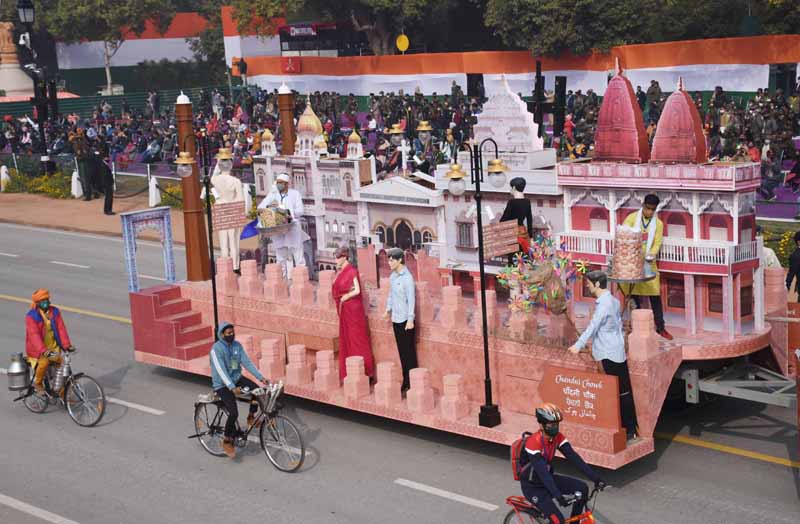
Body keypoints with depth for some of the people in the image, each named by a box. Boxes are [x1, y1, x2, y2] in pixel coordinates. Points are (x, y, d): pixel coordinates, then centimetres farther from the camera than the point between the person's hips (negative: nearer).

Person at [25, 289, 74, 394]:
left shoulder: (55, 312, 0)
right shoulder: (31, 316, -14)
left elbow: (61, 329, -5)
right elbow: (34, 335, -24)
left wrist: (67, 345, -18)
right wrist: (44, 351, -37)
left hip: (53, 347, 5)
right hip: (38, 349, -5)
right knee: (44, 362, -31)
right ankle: (37, 383, -4)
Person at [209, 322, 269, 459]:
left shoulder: (237, 346, -1)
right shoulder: (216, 349, -20)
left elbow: (247, 363, -3)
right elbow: (221, 370, -28)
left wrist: (261, 377, -15)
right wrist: (232, 388, -38)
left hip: (236, 378, 6)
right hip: (222, 385, -6)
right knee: (234, 413, -20)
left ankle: (251, 417, 6)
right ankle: (227, 442, 1)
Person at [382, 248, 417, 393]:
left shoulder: (407, 277, -15)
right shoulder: (393, 276, 8)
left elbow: (411, 299, -17)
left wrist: (410, 319, -20)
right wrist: (388, 309, 21)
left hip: (405, 320, -8)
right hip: (396, 318, 8)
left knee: (409, 352, -1)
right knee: (401, 351, 13)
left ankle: (412, 382, 5)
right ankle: (406, 381, 20)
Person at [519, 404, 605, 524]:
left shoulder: (558, 437, -8)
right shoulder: (533, 442, -29)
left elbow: (574, 458, -13)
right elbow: (542, 471, -35)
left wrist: (595, 478, -23)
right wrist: (558, 496, -42)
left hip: (549, 479, 7)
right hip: (533, 487, -7)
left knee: (582, 488, -11)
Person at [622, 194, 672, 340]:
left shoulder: (658, 224, 2)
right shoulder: (632, 218, -4)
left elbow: (657, 243, -2)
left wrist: (652, 254, -23)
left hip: (648, 263, 1)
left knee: (655, 295, 0)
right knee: (633, 295, 6)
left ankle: (660, 327, 7)